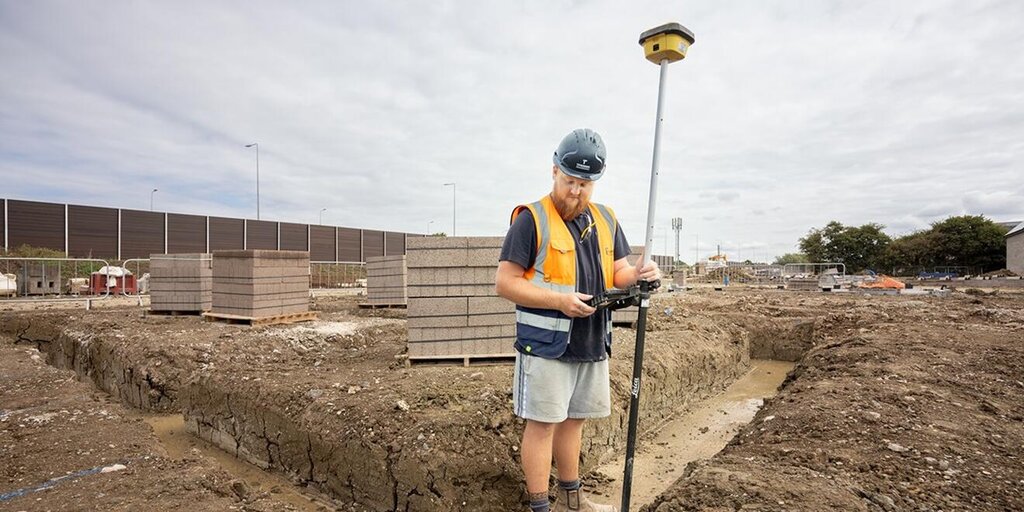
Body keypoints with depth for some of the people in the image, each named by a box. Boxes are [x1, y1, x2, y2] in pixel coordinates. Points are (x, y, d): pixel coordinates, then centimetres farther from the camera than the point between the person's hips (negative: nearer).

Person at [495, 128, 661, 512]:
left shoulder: (605, 220, 10)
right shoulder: (531, 219, -10)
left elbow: (617, 272, 14)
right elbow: (505, 282, -14)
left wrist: (640, 275, -8)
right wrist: (558, 300, -23)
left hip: (592, 344, 7)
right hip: (546, 345, -6)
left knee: (573, 419, 19)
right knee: (543, 422, 3)